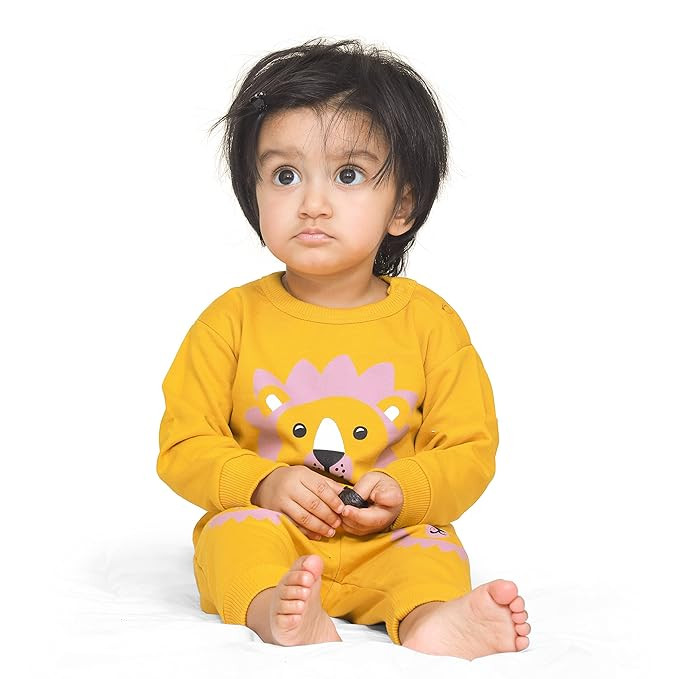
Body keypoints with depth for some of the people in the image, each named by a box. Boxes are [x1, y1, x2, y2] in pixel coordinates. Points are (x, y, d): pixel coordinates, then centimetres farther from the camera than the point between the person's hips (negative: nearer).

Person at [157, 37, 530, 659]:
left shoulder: (429, 321, 1)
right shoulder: (233, 319, 0)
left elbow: (469, 449, 3)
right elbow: (184, 445, 1)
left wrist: (403, 491, -17)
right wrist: (263, 482, -17)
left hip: (387, 540, 1)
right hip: (263, 527, 0)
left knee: (433, 548, -26)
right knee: (235, 528, -29)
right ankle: (271, 609, -55)